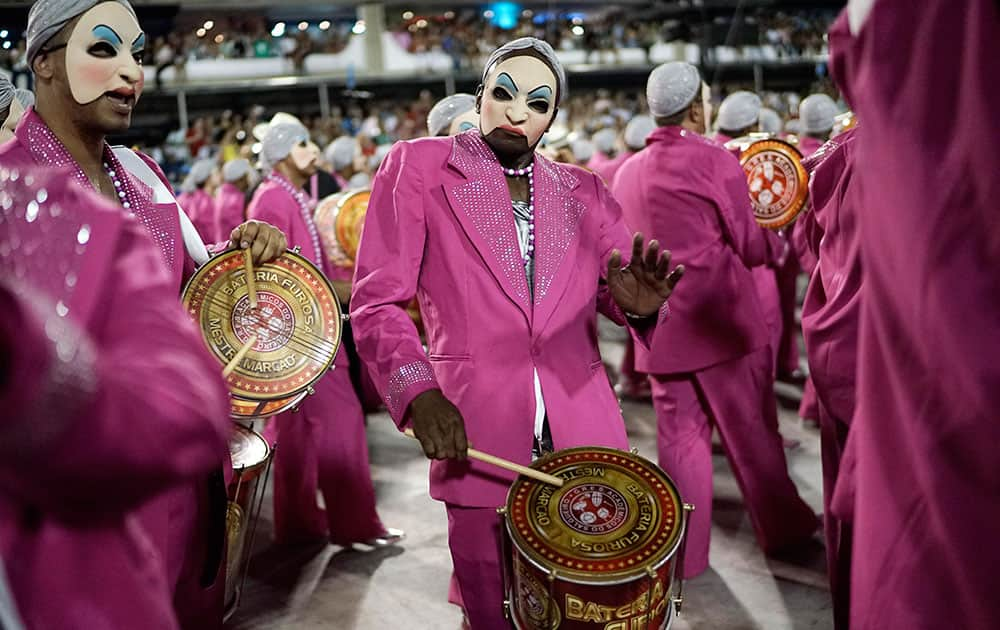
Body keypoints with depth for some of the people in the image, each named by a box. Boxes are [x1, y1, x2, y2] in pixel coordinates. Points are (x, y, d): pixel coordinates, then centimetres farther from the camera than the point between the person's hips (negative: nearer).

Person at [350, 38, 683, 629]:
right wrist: (419, 391, -22)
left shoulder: (583, 191, 12)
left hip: (583, 430, 3)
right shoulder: (418, 166, 1)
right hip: (475, 434, -3)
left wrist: (638, 302, -19)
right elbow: (378, 300, -5)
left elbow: (615, 287, 6)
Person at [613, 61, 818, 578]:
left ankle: (685, 551, 17)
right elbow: (752, 248, -6)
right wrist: (774, 228, 14)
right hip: (722, 318, -4)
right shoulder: (714, 160, -10)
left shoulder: (627, 172, 7)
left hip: (662, 327, 5)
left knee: (679, 435, 10)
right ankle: (782, 528, 28)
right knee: (751, 429, 11)